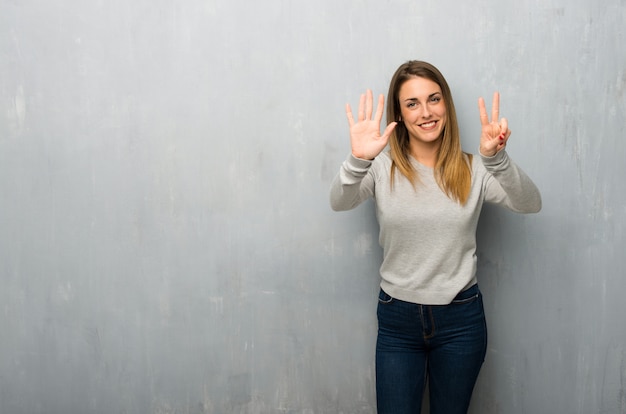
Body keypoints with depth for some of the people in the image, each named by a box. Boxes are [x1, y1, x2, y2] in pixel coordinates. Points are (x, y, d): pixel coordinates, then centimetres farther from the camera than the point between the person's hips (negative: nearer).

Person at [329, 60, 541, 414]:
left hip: (461, 318, 1)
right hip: (397, 318, 0)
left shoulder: (473, 169, -3)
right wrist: (358, 161, -41)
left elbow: (530, 204, -17)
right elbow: (340, 203, -21)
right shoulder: (383, 168, -4)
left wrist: (497, 159, -36)